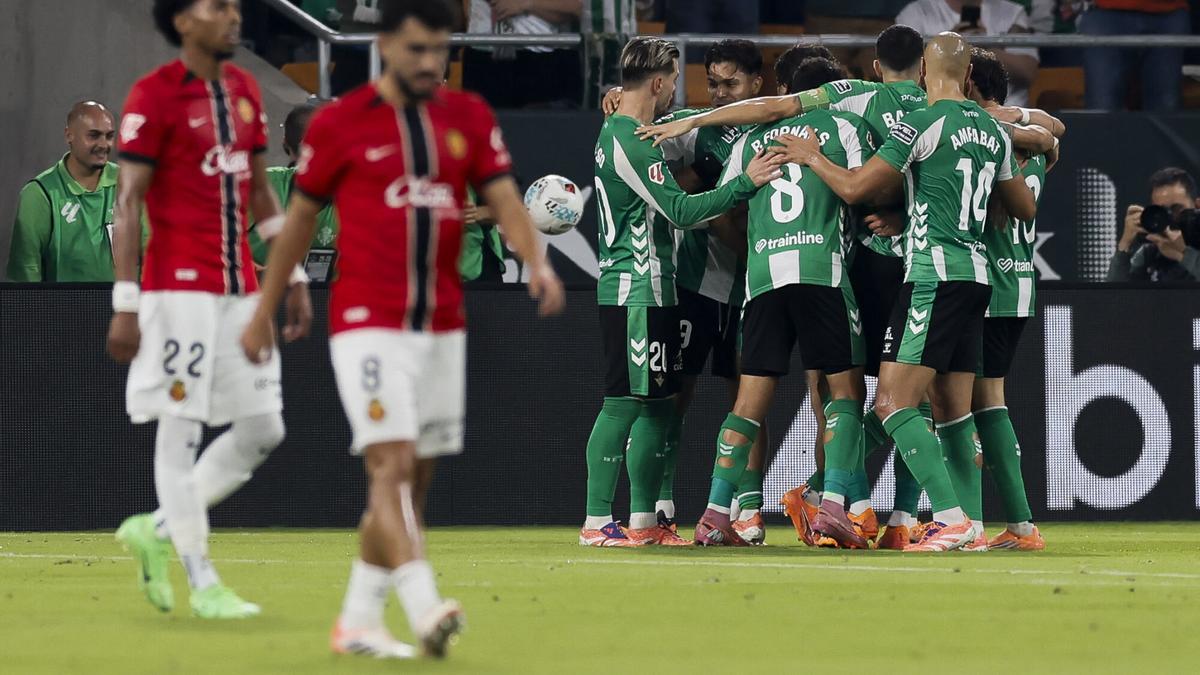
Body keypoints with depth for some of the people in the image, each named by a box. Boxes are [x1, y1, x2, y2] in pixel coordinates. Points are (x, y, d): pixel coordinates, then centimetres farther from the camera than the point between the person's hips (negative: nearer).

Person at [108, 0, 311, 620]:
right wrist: (125, 305, -15)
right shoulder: (153, 96, -8)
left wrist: (294, 278, 16)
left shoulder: (244, 91, 13)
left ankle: (156, 529, 19)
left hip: (240, 288, 8)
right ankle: (201, 584, 1)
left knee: (263, 430, 6)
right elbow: (127, 203, -10)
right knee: (180, 427, -3)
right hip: (179, 285, -8)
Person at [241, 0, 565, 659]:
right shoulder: (338, 123, -2)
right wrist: (264, 311, 10)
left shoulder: (469, 117, 8)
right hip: (368, 325, -5)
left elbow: (504, 198, 0)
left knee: (414, 480, 8)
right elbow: (300, 218, 7)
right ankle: (424, 608, -30)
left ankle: (358, 619, 18)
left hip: (442, 327, 5)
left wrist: (537, 263, -19)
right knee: (392, 464, -18)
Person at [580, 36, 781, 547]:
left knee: (658, 404, 11)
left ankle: (643, 520, 14)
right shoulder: (632, 144, -16)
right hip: (635, 292, -10)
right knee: (623, 404, -9)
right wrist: (746, 183, -17)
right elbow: (681, 210, -19)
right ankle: (597, 522, -7)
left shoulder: (616, 134, 16)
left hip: (650, 290, 10)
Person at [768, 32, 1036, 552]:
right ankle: (969, 527, 9)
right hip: (976, 276, 8)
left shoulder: (922, 125, -10)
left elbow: (855, 188, -8)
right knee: (953, 410, 12)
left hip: (934, 275, -8)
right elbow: (1025, 208, 25)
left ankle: (951, 517, -19)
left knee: (894, 404, -10)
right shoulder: (992, 131, 13)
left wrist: (812, 158, 9)